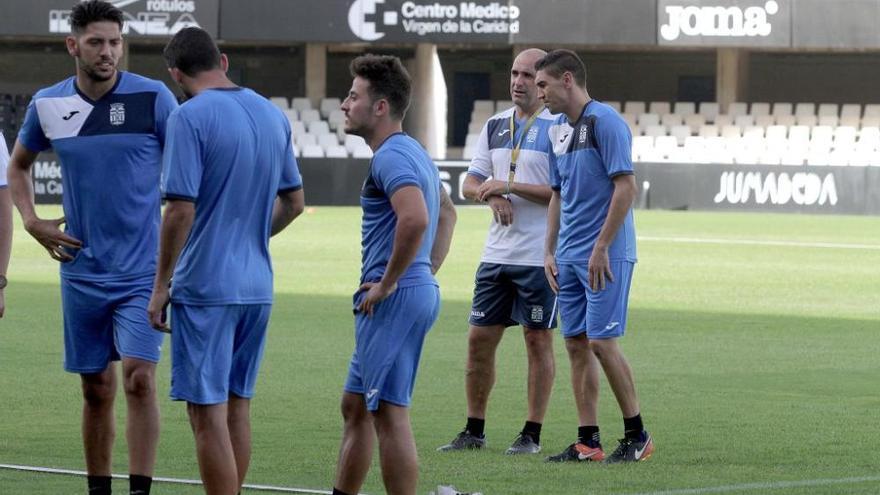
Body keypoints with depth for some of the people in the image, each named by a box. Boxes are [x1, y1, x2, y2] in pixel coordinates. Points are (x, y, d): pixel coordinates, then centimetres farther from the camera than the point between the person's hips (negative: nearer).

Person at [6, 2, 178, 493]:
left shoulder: (153, 97, -7)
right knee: (97, 390, 8)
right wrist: (32, 220, 7)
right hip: (82, 272, 3)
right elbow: (19, 165, 21)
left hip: (143, 270, -3)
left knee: (139, 378, -15)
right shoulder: (48, 104, 3)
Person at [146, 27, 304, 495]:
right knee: (237, 407, 14)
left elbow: (180, 209, -17)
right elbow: (293, 202, 18)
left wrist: (160, 285, -9)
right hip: (257, 286, 7)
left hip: (205, 286, -7)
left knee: (208, 414, -4)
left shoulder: (191, 117, -13)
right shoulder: (273, 115, 9)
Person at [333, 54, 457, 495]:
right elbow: (446, 213, 33)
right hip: (420, 290, 11)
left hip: (394, 300, -11)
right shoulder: (413, 152, 18)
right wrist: (428, 270, 23)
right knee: (354, 408, 17)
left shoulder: (391, 157, -15)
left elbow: (415, 218, -33)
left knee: (388, 413, -9)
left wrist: (388, 283, -22)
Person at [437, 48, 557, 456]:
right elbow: (471, 184, 12)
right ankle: (474, 431, 15)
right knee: (479, 338, 6)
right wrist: (492, 196, -10)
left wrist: (507, 186, -15)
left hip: (539, 256, -6)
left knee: (538, 340, 1)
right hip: (497, 253, 6)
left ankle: (532, 435, 7)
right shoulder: (495, 125, 13)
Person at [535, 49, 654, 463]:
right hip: (569, 257, 8)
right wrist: (550, 251, 14)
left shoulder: (604, 121, -11)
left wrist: (601, 247, -19)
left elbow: (625, 187, -16)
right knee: (576, 344, 5)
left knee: (602, 342, -10)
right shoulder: (558, 130, 15)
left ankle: (637, 435, 0)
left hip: (605, 254, -8)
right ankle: (587, 442, 8)